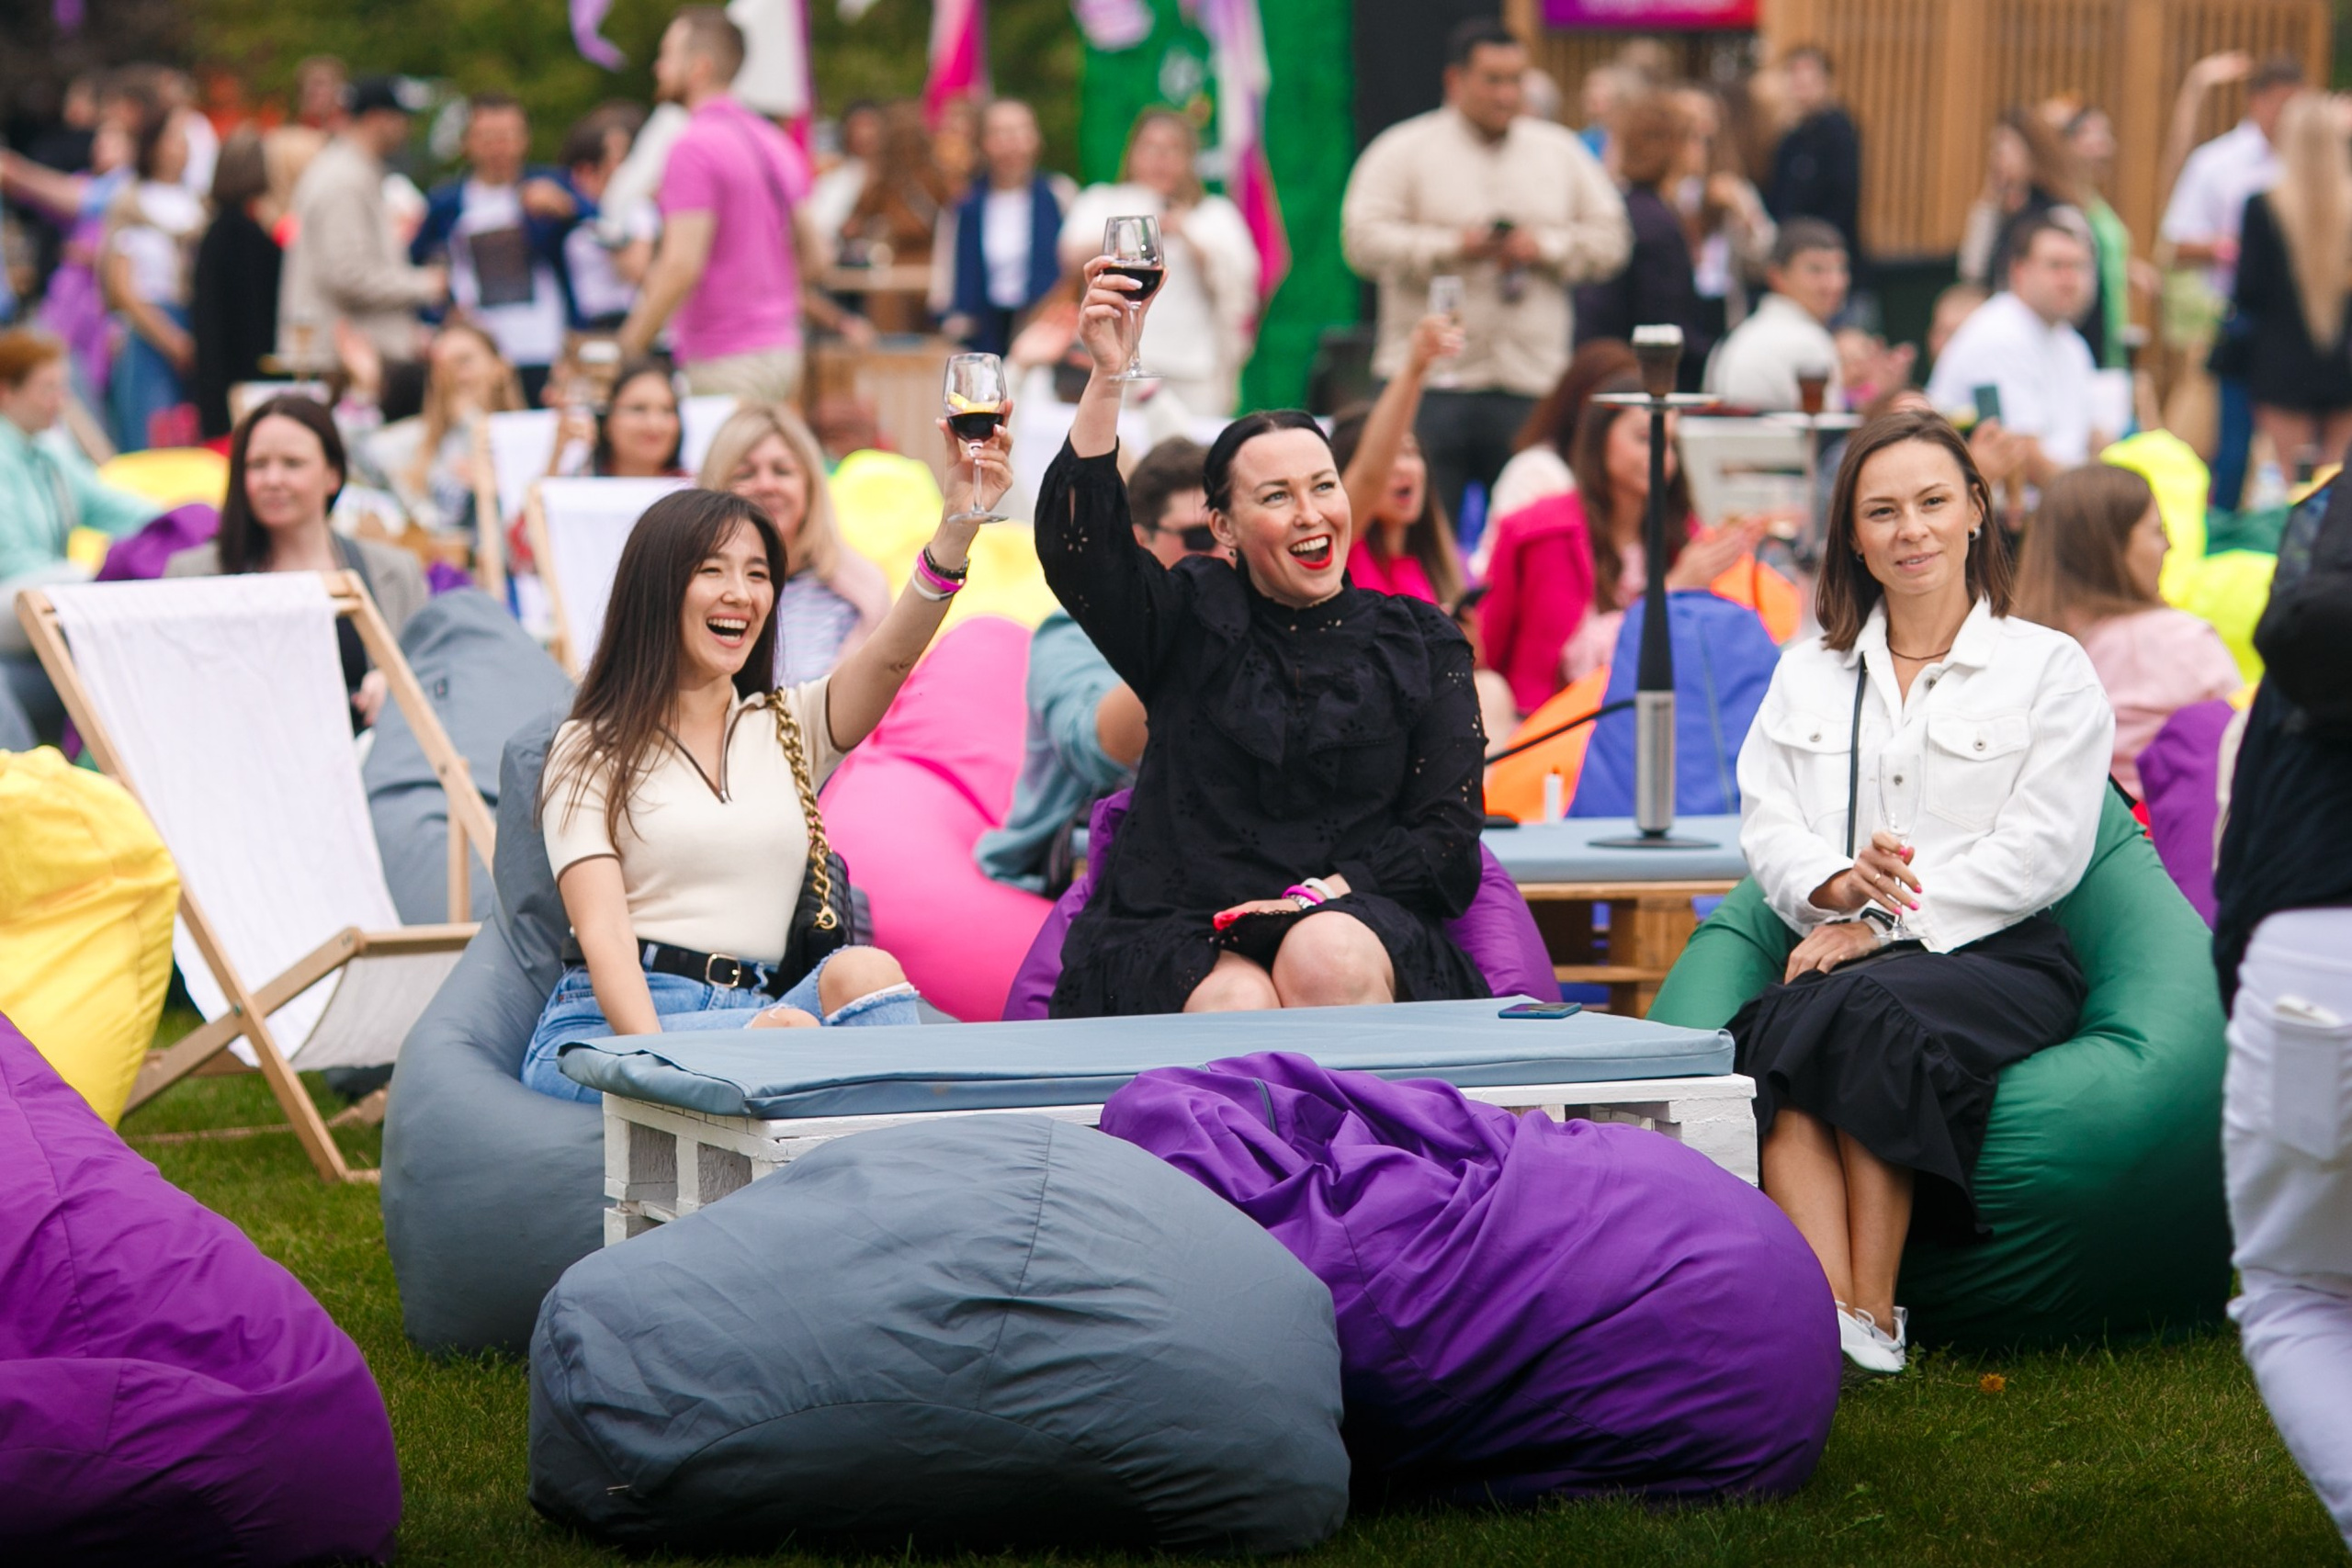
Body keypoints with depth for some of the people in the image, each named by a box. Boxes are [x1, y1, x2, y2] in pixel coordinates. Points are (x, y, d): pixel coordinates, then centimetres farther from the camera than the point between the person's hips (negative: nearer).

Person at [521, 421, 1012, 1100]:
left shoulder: (792, 727, 22)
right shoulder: (592, 750, 9)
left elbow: (893, 654, 1)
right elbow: (603, 931, -5)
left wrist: (960, 521, -18)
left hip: (749, 1016, 4)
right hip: (605, 1027, -4)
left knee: (864, 973, -30)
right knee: (789, 1032, -35)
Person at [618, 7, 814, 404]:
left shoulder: (695, 146, -12)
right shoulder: (774, 140, 15)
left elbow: (683, 266, -19)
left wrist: (631, 347, -12)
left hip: (725, 362, -9)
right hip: (780, 349, 9)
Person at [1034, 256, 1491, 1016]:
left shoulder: (1422, 645, 14)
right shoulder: (1191, 620, 13)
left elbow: (1447, 833, 8)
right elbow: (1077, 543, -7)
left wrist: (1326, 894, -10)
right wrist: (1107, 376, -17)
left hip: (1360, 920, 1)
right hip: (1181, 937, -1)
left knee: (1330, 955, -34)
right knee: (1238, 1005, -35)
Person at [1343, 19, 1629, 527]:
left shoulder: (1560, 152, 15)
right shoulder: (1403, 151, 3)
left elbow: (1610, 238, 13)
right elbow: (1364, 238, -8)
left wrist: (1545, 248, -4)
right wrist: (1450, 248, -15)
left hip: (1532, 385, 3)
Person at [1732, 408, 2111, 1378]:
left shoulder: (2050, 669, 9)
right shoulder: (1807, 674, 23)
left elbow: (2042, 852, -2)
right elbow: (1766, 824, 11)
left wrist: (1885, 923, -12)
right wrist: (1833, 883, -13)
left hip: (1996, 959, -3)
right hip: (1842, 955, 3)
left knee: (1859, 1009, -36)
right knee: (1773, 1035, -33)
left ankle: (1874, 1312, -38)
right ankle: (1830, 1310, -48)